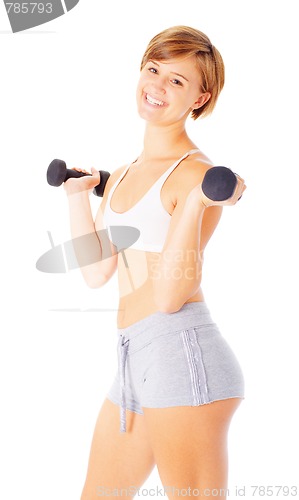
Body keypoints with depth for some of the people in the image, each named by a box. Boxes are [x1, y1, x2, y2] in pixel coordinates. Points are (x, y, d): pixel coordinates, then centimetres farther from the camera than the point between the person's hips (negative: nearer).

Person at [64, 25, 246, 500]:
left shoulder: (198, 173, -9)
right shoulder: (121, 177, 16)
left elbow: (170, 295, -16)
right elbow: (96, 271, 14)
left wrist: (195, 205, -25)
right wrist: (77, 193, 20)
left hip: (183, 355, -9)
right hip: (135, 361, 9)